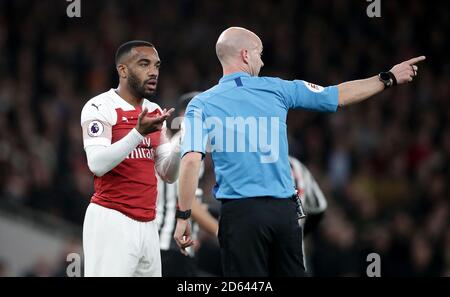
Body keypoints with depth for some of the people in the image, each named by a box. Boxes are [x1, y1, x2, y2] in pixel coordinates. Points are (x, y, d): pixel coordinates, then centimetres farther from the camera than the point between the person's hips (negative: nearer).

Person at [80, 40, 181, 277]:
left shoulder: (155, 112, 16)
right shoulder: (100, 108, -6)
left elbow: (168, 175, 15)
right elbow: (98, 165, -19)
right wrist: (139, 132, -26)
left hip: (147, 225, 7)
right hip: (111, 221, -7)